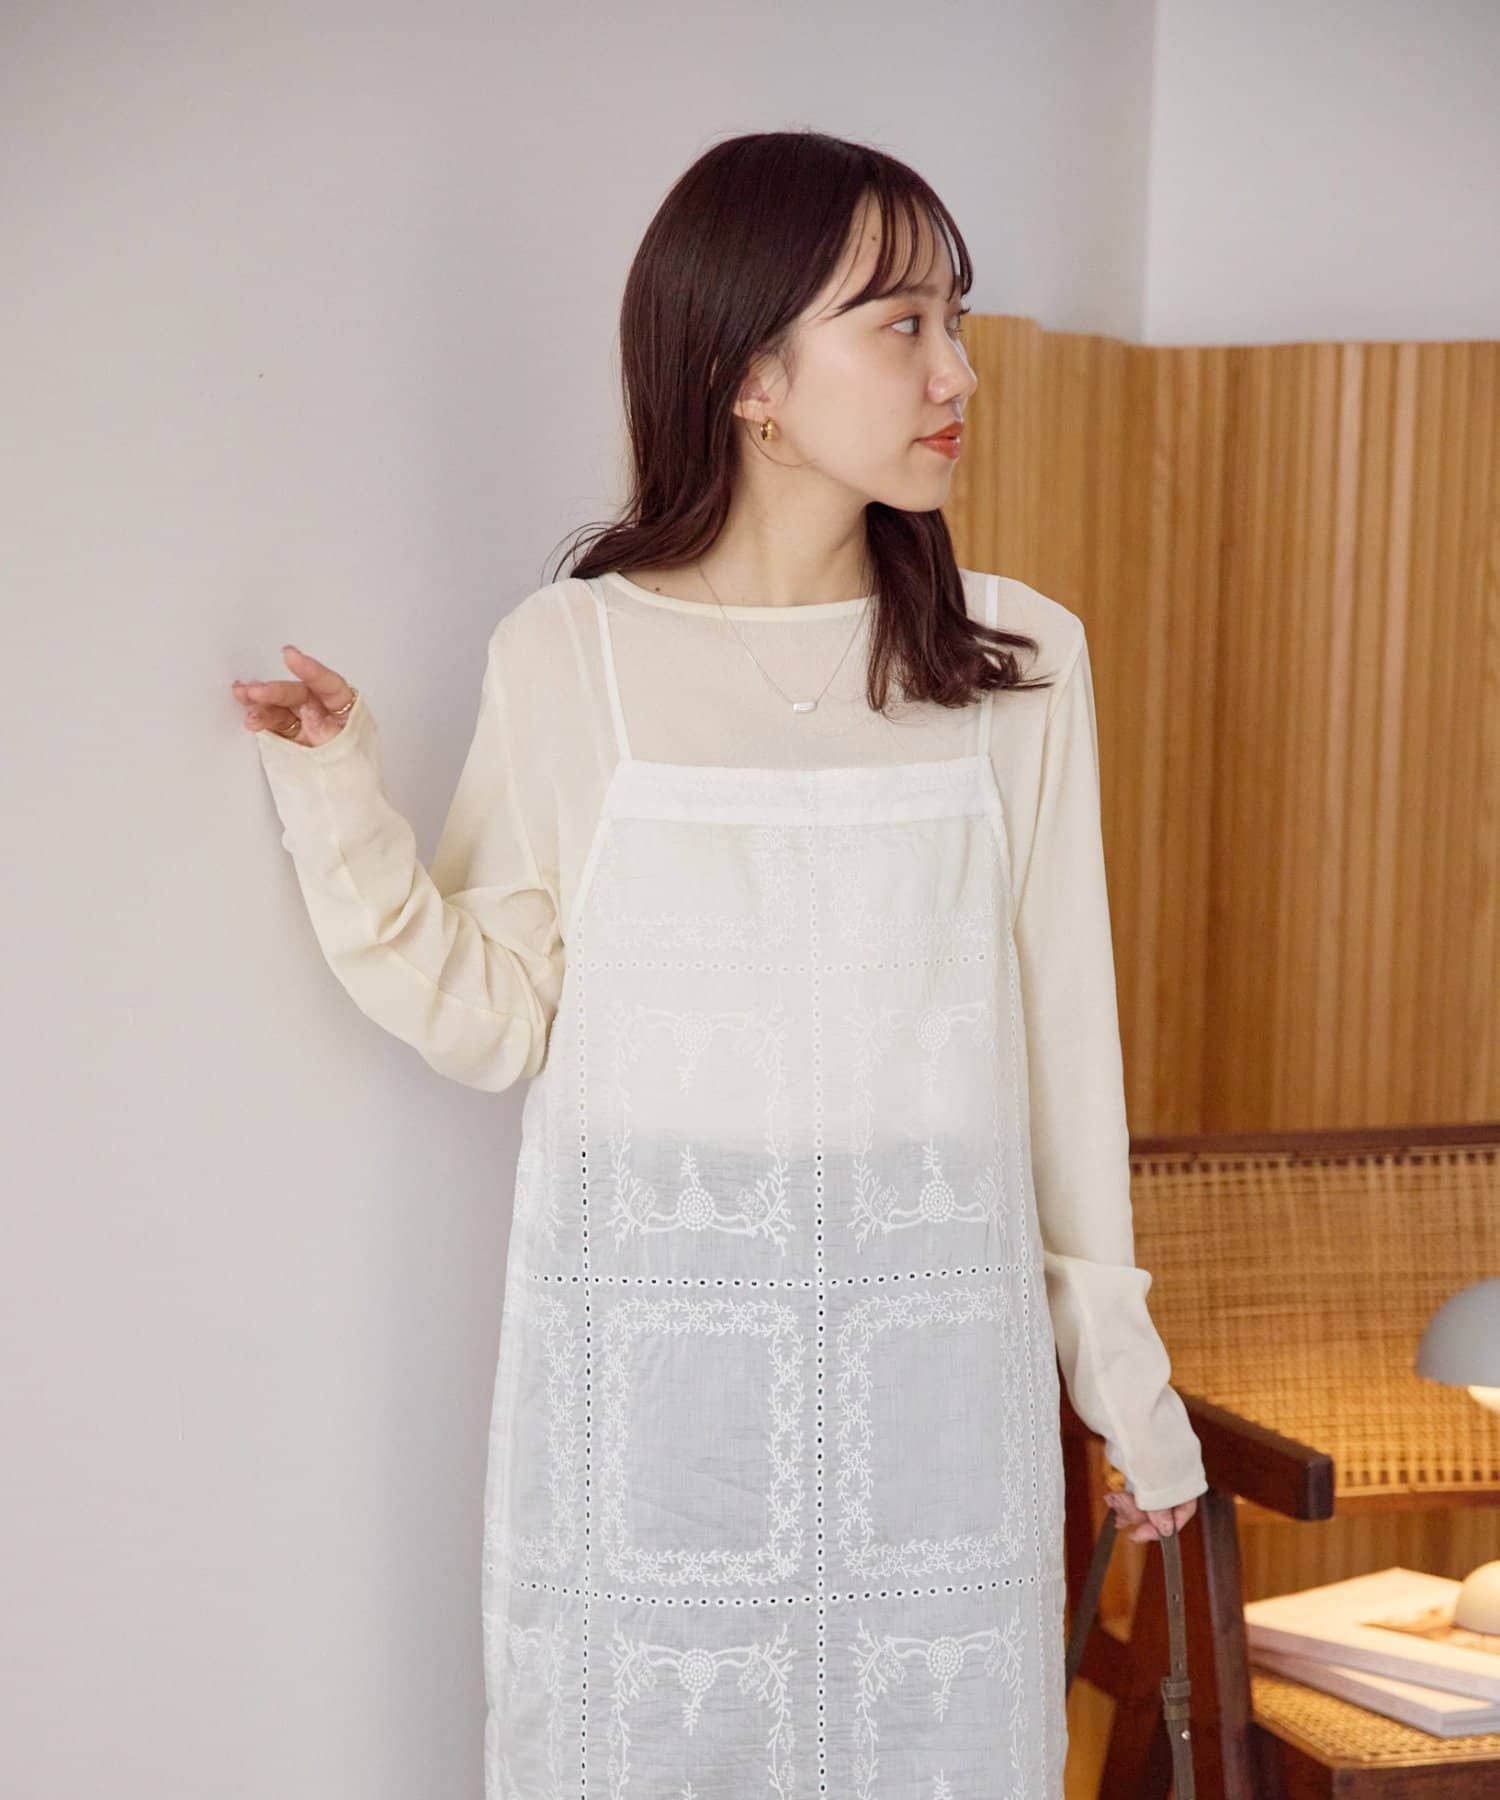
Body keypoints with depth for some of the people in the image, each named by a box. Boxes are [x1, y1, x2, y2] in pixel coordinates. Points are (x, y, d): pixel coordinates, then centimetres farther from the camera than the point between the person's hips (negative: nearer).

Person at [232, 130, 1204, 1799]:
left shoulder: (1020, 661, 1)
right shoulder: (569, 657, -3)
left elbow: (1061, 1031, 6)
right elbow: (497, 1018, -1)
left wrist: (1120, 1360, 9)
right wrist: (342, 812, -14)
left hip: (927, 1340, 1)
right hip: (647, 1336, -1)